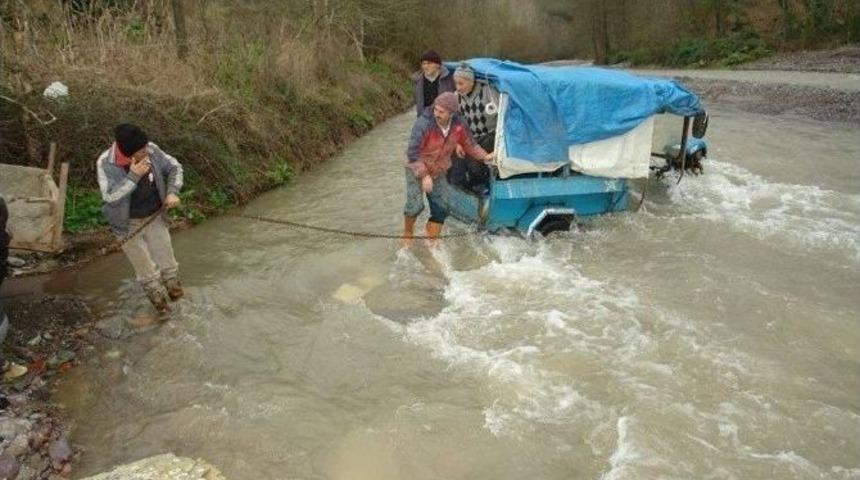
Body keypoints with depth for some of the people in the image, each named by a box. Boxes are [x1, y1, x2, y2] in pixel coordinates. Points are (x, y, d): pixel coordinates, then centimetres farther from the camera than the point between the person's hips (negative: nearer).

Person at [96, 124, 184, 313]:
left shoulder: (151, 150, -17)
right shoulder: (106, 163, -25)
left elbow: (174, 167, -3)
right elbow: (109, 196, -31)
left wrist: (172, 192, -17)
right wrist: (133, 176, -39)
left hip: (155, 216, 3)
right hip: (128, 223, -3)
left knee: (165, 257, 16)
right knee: (143, 263, 14)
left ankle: (172, 283, 44)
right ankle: (155, 292, 39)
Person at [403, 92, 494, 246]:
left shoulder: (458, 125, -13)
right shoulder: (424, 124, -29)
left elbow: (469, 144, 5)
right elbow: (412, 153, -28)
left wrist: (484, 156, -6)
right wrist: (424, 175, -34)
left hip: (438, 172, 5)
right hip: (417, 170, -4)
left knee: (440, 209, 2)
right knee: (415, 205, -15)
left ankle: (431, 242, 21)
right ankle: (408, 233, 15)